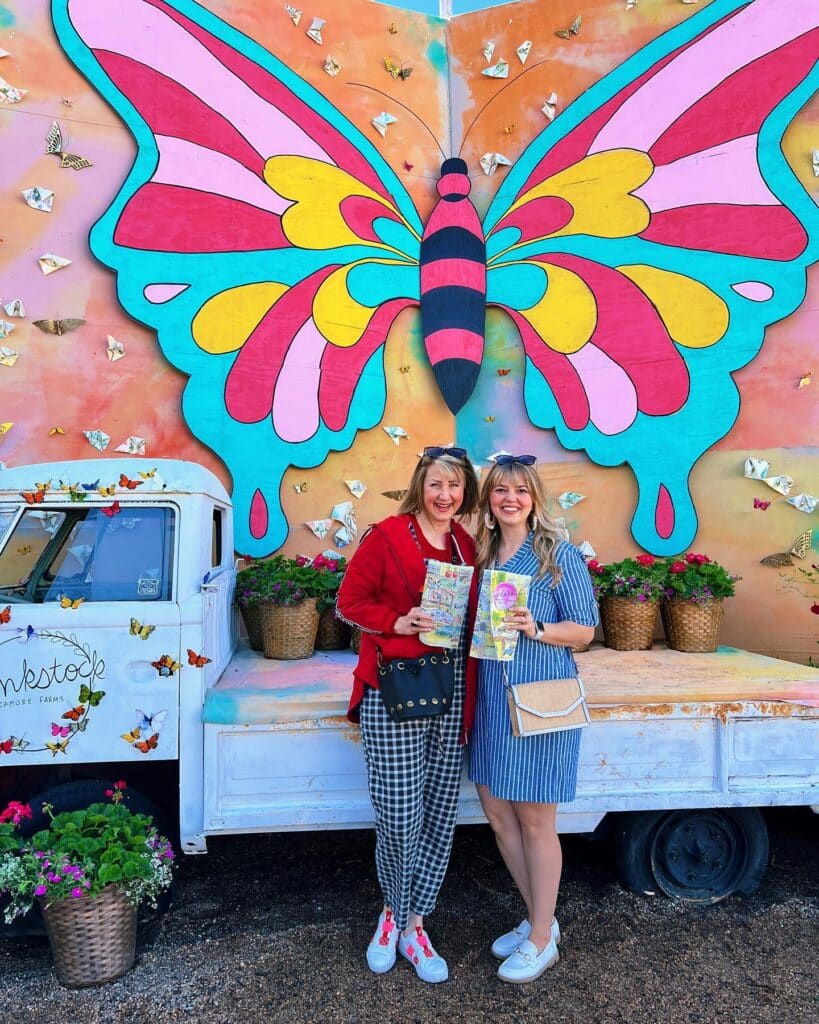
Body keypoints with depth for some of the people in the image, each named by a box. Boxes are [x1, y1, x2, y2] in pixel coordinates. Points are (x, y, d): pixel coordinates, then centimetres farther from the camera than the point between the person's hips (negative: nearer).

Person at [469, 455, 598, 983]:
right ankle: (539, 918, 35)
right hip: (492, 699, 6)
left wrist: (536, 629, -22)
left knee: (535, 820, 5)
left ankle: (542, 940, 25)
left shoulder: (560, 554, -7)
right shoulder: (483, 555, 9)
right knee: (498, 815, 13)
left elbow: (585, 629, -8)